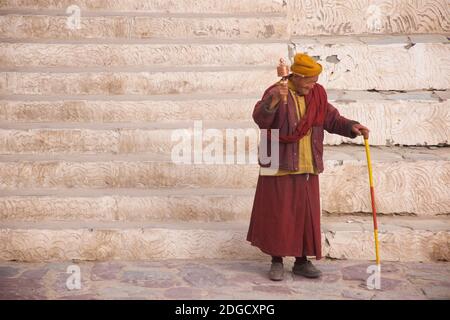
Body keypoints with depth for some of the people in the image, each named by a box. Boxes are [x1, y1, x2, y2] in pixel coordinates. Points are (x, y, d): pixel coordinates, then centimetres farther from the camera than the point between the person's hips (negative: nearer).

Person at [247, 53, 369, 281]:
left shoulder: (317, 95, 8)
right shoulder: (275, 93, -10)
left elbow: (331, 119, 14)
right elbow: (260, 118, -26)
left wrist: (351, 127, -4)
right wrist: (274, 100, -43)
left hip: (307, 168, 5)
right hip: (279, 166, -5)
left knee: (306, 215, 10)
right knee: (277, 215, 2)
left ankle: (302, 261, 23)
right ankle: (277, 261, 18)